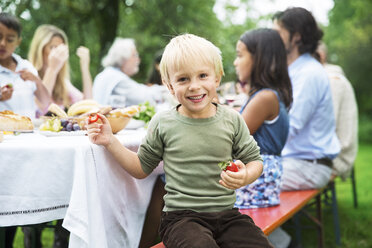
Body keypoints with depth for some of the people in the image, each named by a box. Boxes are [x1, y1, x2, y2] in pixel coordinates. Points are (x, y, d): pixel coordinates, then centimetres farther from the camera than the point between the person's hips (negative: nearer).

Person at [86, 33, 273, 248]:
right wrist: (111, 142, 1)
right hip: (181, 216, -2)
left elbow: (255, 160, 11)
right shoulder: (163, 123, 3)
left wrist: (245, 176, -11)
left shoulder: (231, 119, 4)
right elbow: (142, 168, 12)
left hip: (226, 214, 3)